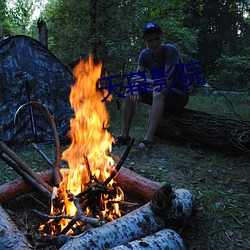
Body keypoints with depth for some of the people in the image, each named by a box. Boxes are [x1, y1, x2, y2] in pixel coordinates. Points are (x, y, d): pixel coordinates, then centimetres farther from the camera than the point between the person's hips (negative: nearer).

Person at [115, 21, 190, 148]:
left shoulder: (170, 50, -20)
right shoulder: (145, 54, -2)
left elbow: (167, 82, -26)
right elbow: (137, 78, -4)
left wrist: (144, 80, -17)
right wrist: (136, 87, -27)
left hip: (180, 94, -6)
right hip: (160, 95, 6)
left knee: (159, 90, -37)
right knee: (130, 93, -9)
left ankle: (149, 138, -37)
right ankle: (124, 136, -10)